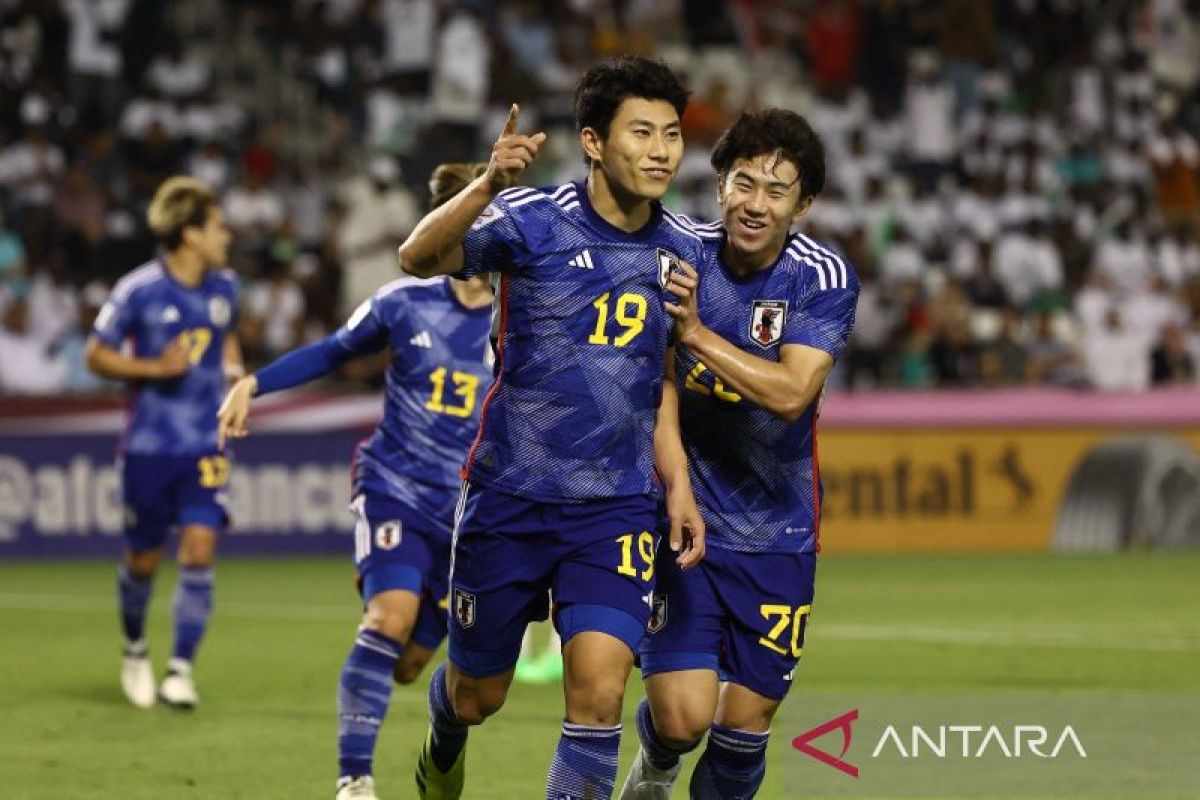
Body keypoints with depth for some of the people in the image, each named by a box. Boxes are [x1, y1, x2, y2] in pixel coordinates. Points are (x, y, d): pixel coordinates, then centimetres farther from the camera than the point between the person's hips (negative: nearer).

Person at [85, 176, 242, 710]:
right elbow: (96, 355, -5)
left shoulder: (224, 287, 4)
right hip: (149, 444, -3)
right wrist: (155, 368, -18)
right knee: (143, 560, 7)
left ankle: (181, 669, -7)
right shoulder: (139, 290, -11)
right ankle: (135, 650, 35)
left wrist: (234, 367, 5)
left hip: (205, 444, 3)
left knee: (200, 549, -12)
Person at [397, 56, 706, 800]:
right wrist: (488, 185, -47)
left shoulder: (682, 250, 1)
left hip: (617, 509, 2)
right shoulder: (534, 220, -12)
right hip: (510, 497, -2)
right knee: (477, 696, 14)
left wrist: (678, 483, 3)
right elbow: (418, 258, -30)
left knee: (599, 689, -17)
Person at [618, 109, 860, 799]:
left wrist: (696, 332, -28)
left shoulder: (825, 278, -10)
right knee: (683, 717, -11)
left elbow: (790, 393, -24)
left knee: (744, 730, 4)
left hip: (776, 530, 1)